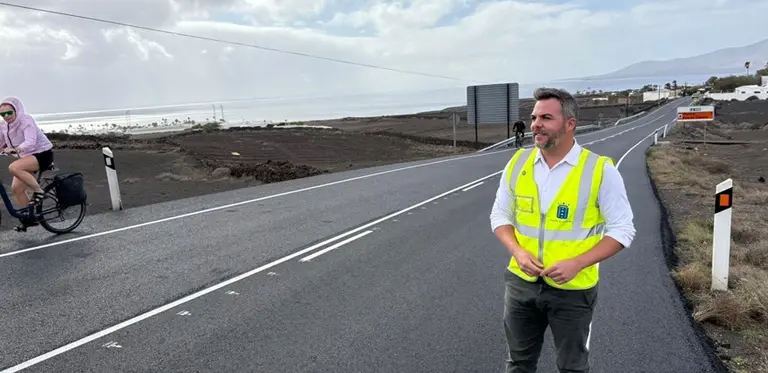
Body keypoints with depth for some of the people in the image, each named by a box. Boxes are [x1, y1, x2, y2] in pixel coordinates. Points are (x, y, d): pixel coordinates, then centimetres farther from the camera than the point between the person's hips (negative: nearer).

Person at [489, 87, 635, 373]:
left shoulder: (601, 170, -13)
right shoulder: (518, 162, -3)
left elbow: (622, 230, -9)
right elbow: (500, 215, 5)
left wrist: (577, 263, -21)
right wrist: (518, 252, -12)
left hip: (572, 289, -3)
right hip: (520, 282, 3)